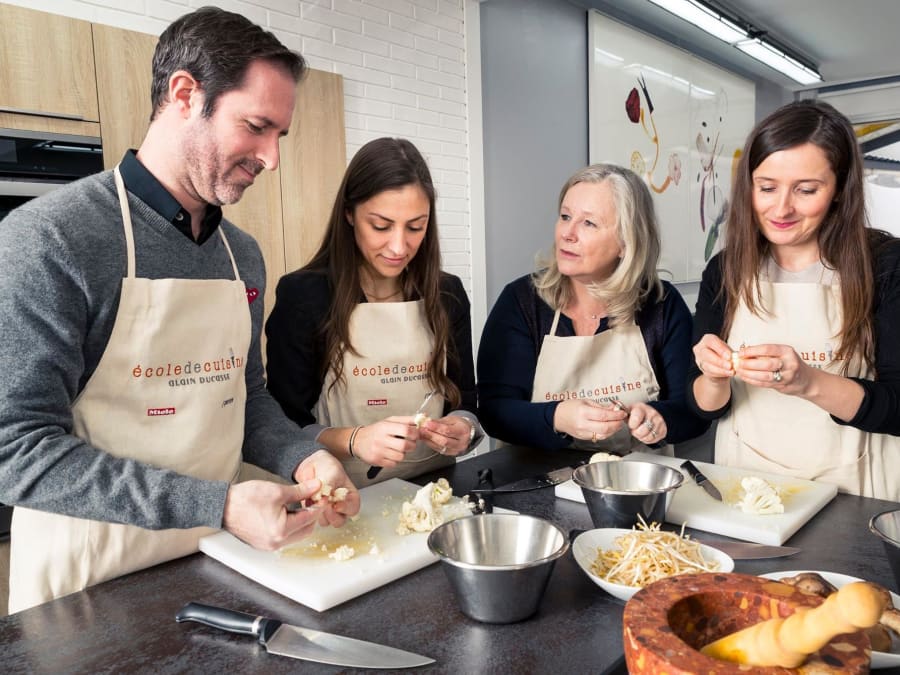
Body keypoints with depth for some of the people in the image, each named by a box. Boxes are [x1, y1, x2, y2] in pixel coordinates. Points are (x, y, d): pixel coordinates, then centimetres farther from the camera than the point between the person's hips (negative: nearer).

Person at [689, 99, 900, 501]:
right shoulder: (724, 271, 1)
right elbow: (706, 407, 3)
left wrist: (809, 383, -24)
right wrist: (714, 378, -17)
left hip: (851, 491, -2)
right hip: (743, 480, 3)